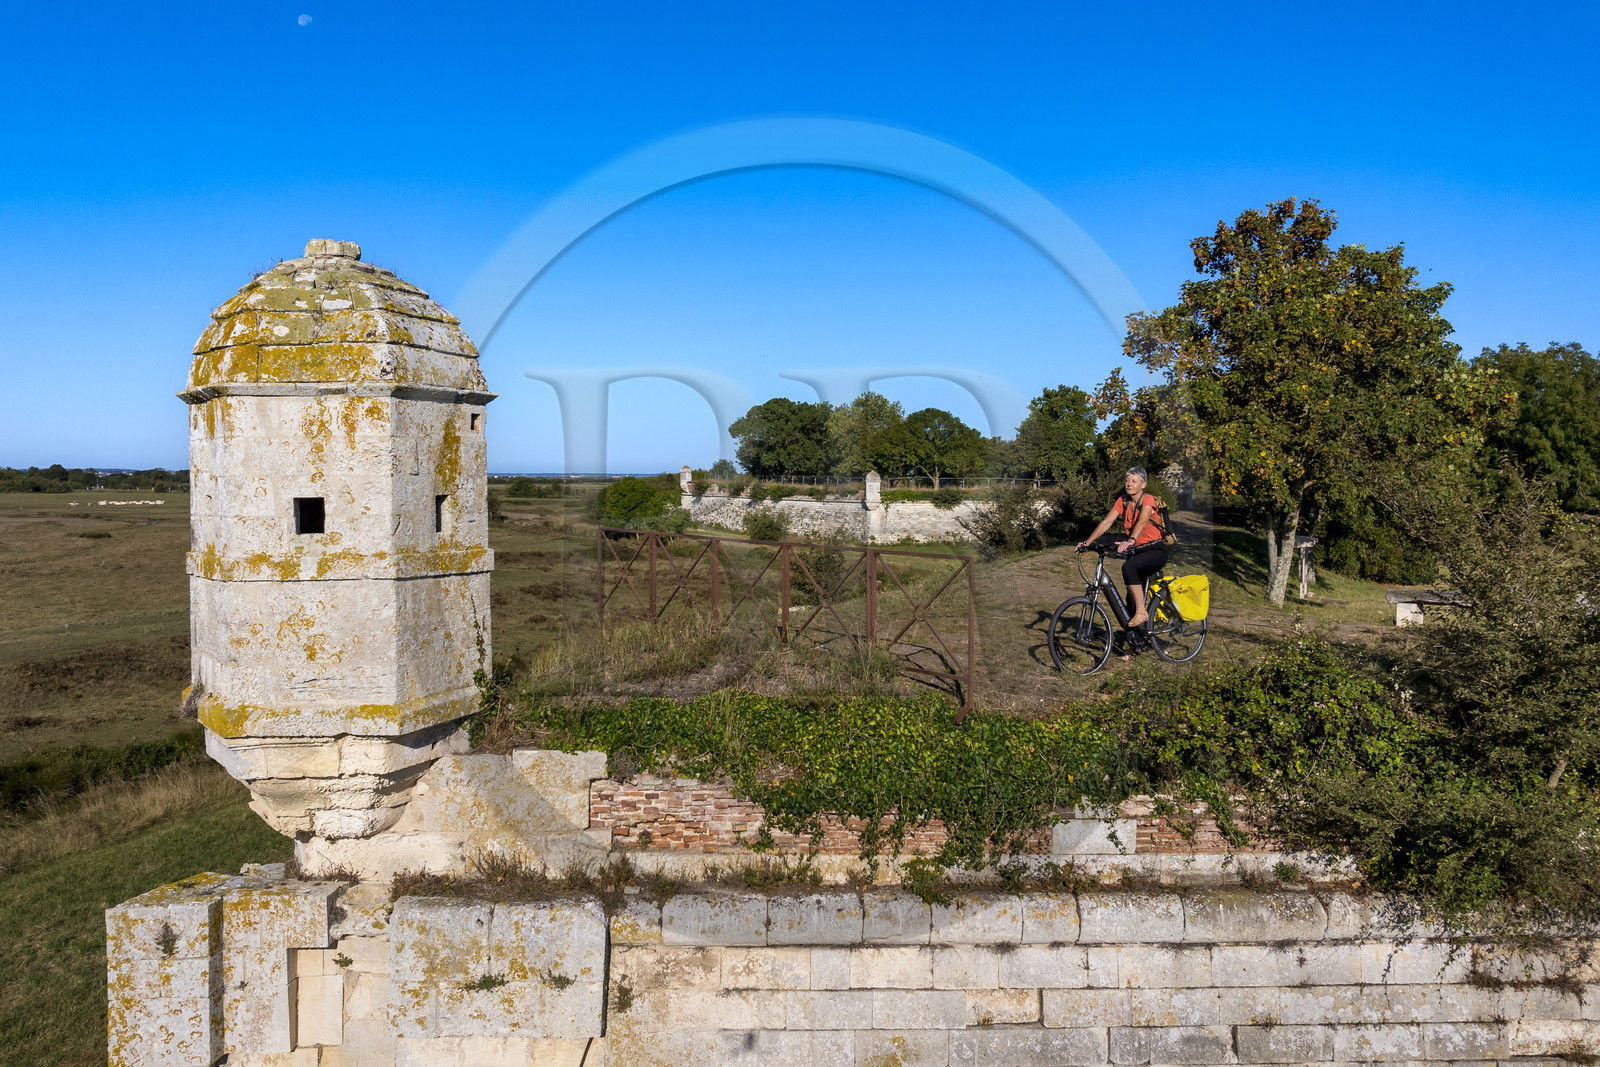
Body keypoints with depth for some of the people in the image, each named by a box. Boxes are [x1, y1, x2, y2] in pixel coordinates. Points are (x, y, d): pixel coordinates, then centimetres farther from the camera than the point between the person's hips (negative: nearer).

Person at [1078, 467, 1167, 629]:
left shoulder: (1148, 499, -14)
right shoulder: (1123, 500, 4)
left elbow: (1142, 522, -33)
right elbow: (1106, 522, -4)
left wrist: (1131, 540, -51)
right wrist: (1087, 542, -16)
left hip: (1155, 551, -7)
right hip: (1136, 551, 7)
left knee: (1128, 567, -35)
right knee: (1132, 598, 5)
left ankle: (1142, 613, -28)